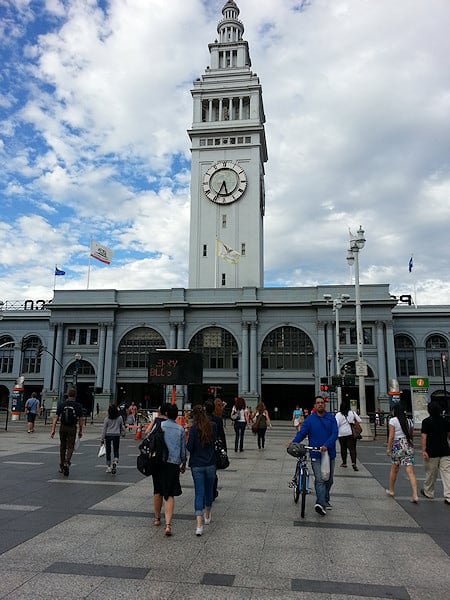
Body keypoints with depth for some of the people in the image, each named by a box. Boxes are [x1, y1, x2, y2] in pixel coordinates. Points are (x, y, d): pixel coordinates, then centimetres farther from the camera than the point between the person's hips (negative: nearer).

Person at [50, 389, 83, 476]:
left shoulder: (61, 405, 1)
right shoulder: (78, 406, -3)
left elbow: (56, 417, -4)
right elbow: (80, 420, -2)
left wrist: (53, 429, -4)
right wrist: (80, 431, 6)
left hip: (63, 428, 2)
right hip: (72, 428, -2)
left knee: (62, 447, 16)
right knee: (70, 447, 3)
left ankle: (61, 467, 26)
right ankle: (66, 463, -18)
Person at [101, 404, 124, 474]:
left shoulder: (107, 419, -6)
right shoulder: (120, 418, -2)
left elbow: (104, 429, -2)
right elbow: (122, 427, 9)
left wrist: (102, 439, 3)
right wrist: (120, 433, 27)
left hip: (108, 435, 0)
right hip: (116, 435, 0)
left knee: (108, 451, 11)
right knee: (116, 451, 7)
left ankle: (108, 467, 17)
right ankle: (115, 462, -20)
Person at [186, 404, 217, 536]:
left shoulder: (194, 429, -13)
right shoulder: (213, 426, -3)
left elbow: (189, 447, -13)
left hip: (197, 465, -3)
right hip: (211, 464, 3)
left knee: (199, 492, 0)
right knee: (208, 490, 21)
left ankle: (199, 525, -9)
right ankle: (207, 516, 39)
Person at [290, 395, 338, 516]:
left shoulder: (331, 418, 3)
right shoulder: (309, 419, -1)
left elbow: (334, 433, -7)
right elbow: (301, 433, -6)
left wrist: (327, 445, -23)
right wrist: (294, 442, -24)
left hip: (329, 453, 3)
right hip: (316, 454, -3)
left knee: (329, 479, 16)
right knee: (319, 479, -13)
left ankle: (325, 500, 35)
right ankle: (321, 503, -16)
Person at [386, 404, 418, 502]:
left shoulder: (393, 420, -6)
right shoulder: (409, 421, 9)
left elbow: (391, 436, -11)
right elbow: (411, 434, 15)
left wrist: (388, 448, -6)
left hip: (397, 446, -3)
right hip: (409, 446, 4)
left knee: (394, 469, 14)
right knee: (410, 471, -2)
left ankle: (391, 490, 27)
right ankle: (415, 495, -11)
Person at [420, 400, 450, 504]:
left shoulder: (426, 422, -8)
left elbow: (423, 437, -14)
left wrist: (423, 450, -13)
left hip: (432, 452, -3)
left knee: (430, 473, 11)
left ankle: (428, 492, 28)